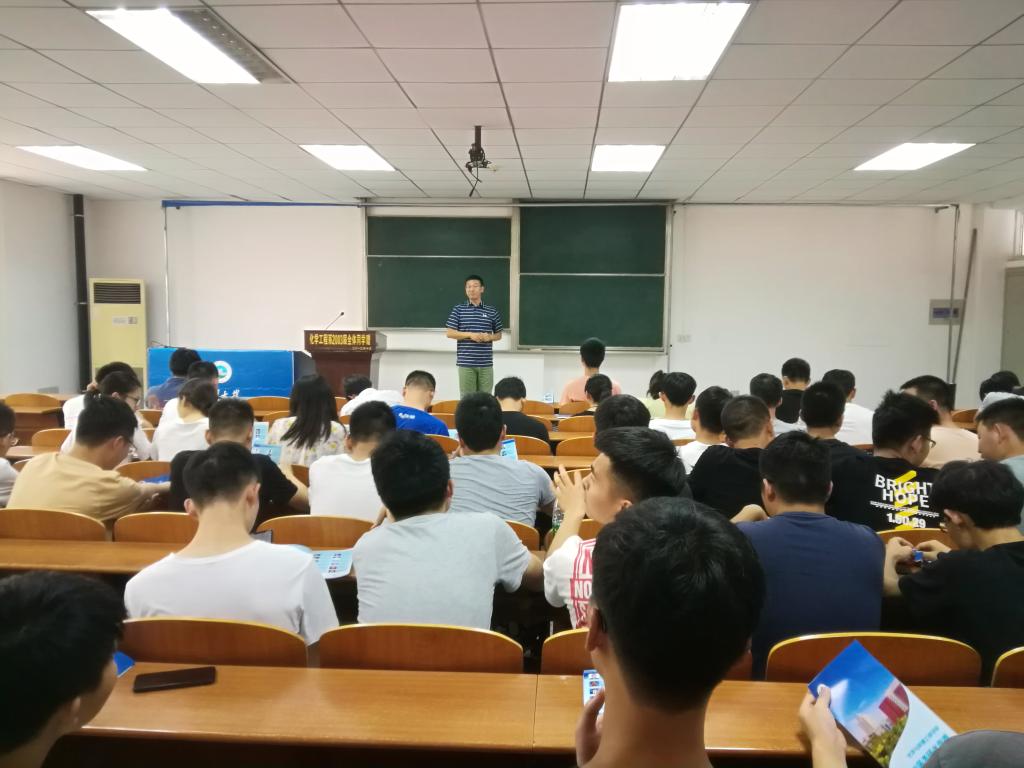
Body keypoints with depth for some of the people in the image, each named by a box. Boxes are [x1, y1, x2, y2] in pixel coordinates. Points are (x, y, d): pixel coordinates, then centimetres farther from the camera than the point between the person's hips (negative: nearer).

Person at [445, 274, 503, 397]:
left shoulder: (492, 311, 8)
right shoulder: (458, 309, 3)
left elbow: (499, 335, 15)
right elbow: (449, 333, 0)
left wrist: (489, 337, -8)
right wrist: (470, 335, -12)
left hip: (486, 363, 2)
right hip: (465, 363, -1)